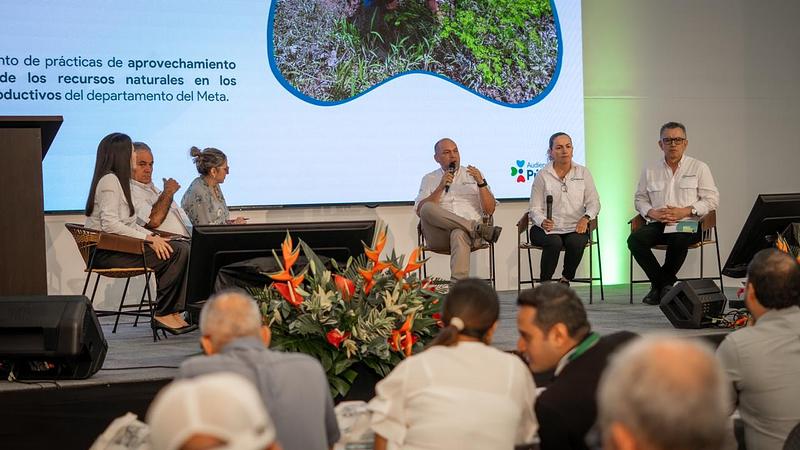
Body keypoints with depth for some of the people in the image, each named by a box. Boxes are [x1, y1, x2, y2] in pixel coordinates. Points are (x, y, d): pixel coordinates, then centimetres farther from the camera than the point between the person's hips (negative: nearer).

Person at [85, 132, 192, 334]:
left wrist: (152, 236, 1)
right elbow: (110, 225, -21)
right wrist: (148, 238, -19)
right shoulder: (109, 181, -10)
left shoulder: (119, 180, 22)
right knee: (172, 254, -22)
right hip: (106, 252, -9)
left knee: (182, 249, -7)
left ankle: (173, 311, -12)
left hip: (117, 246, 9)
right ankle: (162, 314, -13)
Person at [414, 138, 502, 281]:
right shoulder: (429, 179, 20)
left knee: (459, 235, -38)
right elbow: (420, 211, 3)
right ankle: (480, 229, -30)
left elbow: (489, 210, 10)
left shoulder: (473, 175, 21)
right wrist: (440, 188, -6)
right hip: (439, 236, 1)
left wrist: (481, 183, -4)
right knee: (428, 209, -31)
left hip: (470, 233, -1)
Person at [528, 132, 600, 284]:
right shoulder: (542, 176, 3)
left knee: (575, 242, -31)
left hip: (575, 228, 1)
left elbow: (593, 202, 6)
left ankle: (566, 280, -7)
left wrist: (585, 218, -15)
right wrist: (543, 222, -20)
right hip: (548, 228, -1)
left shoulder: (583, 173, 9)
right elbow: (535, 209, 2)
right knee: (554, 242, -33)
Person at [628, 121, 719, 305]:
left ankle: (659, 284, -13)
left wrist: (685, 211, -12)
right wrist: (652, 212, -4)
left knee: (678, 240, -38)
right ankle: (668, 283, -14)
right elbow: (640, 199, 19)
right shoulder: (650, 171, 17)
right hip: (658, 224, 3)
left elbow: (712, 200, 3)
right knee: (635, 239, -28)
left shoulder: (699, 168, 9)